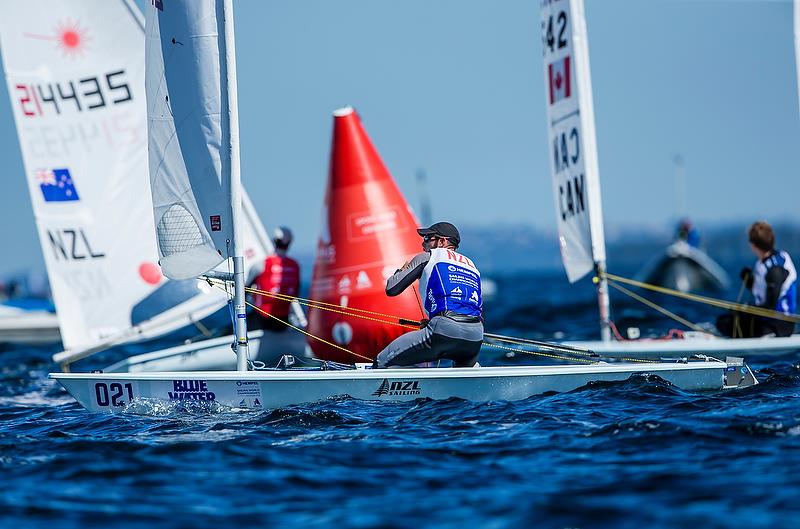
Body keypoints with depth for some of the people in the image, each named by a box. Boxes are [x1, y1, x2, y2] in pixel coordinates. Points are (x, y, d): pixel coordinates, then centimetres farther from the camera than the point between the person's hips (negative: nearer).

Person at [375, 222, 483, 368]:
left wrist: (401, 270, 37)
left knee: (383, 362, 3)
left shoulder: (427, 257, 15)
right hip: (476, 337, 6)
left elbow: (391, 289, 13)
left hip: (445, 330, -6)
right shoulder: (471, 265, 31)